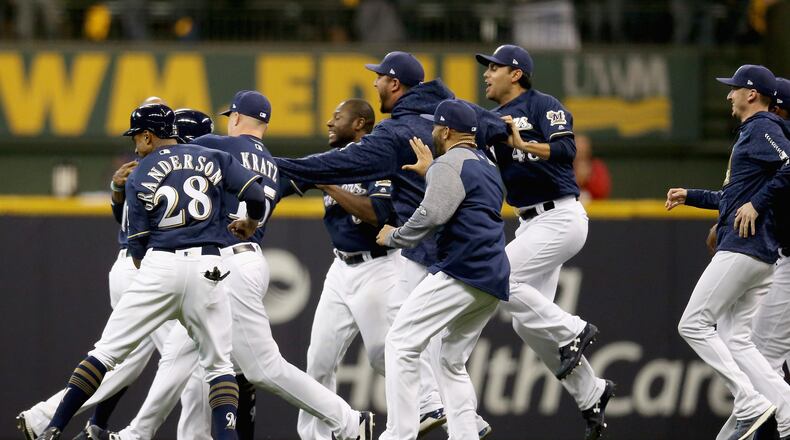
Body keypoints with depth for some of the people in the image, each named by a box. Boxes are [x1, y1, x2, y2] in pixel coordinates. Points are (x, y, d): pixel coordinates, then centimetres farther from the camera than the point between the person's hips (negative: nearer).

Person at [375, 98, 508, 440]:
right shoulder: (486, 166, 24)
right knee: (452, 361, 16)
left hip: (462, 271, -10)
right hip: (495, 282, 10)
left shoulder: (451, 163, -6)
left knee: (402, 343, -9)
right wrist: (430, 174, 38)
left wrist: (394, 237, -5)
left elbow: (431, 215, -19)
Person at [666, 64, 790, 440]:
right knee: (735, 340, 7)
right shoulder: (749, 134, 24)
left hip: (743, 248, -11)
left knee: (694, 325, -9)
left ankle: (751, 404, -16)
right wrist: (690, 196, 30)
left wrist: (757, 204, -20)